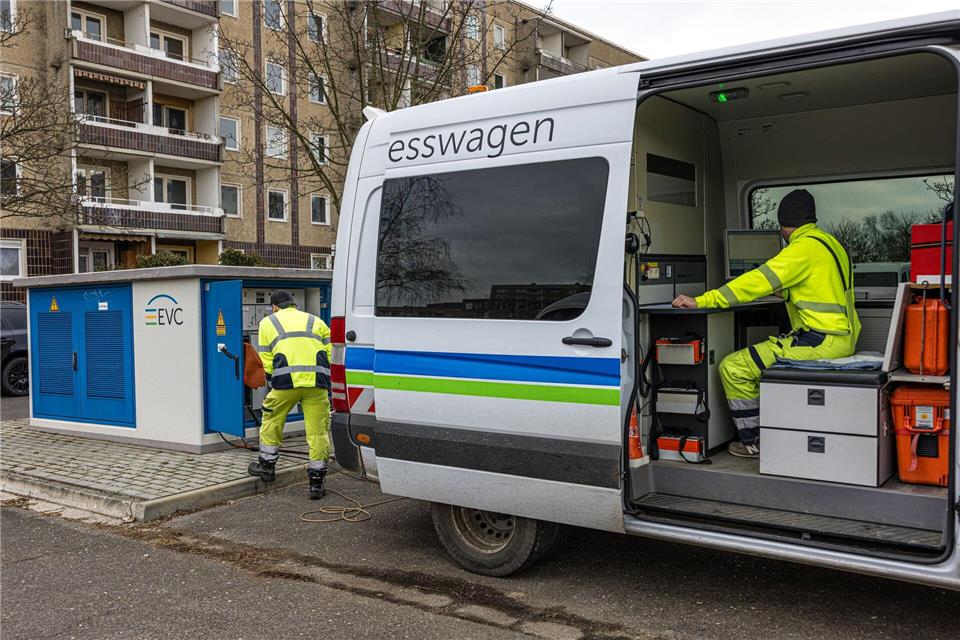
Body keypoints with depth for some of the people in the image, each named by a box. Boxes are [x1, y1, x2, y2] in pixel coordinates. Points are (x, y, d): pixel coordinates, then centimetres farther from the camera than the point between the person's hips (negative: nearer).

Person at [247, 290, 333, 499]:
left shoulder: (268, 322, 20)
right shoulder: (316, 321, 24)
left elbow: (266, 360, 14)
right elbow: (331, 352, 14)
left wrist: (272, 378, 28)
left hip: (286, 380, -1)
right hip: (317, 381, 1)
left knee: (272, 421, 22)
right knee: (317, 431, 6)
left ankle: (267, 465, 35)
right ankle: (316, 480, 8)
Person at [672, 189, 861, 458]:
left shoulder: (804, 246, -13)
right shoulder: (829, 242, 17)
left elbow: (759, 281, -20)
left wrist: (701, 301, -20)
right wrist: (783, 290, 44)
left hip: (821, 339, -10)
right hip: (843, 337, 10)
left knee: (733, 368, -11)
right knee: (762, 354, 29)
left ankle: (754, 442, 0)